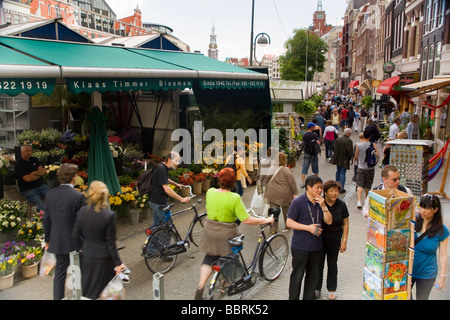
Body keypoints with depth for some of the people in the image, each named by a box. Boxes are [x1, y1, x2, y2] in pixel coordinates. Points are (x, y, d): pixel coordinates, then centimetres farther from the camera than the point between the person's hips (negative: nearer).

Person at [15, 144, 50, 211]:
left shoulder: (34, 159, 12)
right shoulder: (19, 164, -7)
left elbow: (45, 171, 6)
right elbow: (28, 178, -17)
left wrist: (35, 173, -14)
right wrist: (40, 173, -4)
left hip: (41, 185, 6)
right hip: (28, 190, -6)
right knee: (42, 208, -28)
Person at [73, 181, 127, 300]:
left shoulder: (82, 212, -7)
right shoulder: (109, 215, -20)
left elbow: (76, 235, 3)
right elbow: (111, 243, -15)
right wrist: (118, 263, -6)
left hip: (86, 256, 4)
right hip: (103, 259, -4)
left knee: (86, 290, 22)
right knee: (102, 292, 15)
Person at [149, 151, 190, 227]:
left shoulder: (163, 167, 10)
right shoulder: (161, 169, -22)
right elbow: (167, 189, -27)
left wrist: (176, 184, 27)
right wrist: (181, 199, -26)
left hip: (155, 201, 10)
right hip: (159, 202, -10)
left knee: (156, 224, 19)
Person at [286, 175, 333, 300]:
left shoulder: (320, 202, 6)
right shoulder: (298, 202, -13)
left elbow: (329, 221, 2)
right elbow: (289, 223, -13)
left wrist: (323, 206, -12)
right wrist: (308, 227, -20)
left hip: (316, 246, 6)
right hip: (300, 246, -6)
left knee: (314, 276, 16)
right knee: (297, 276, 5)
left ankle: (309, 297, 32)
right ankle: (293, 298, 20)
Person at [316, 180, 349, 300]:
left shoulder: (341, 205, -5)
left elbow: (345, 224, 1)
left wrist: (344, 241, -1)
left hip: (334, 240, 1)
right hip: (320, 239, -1)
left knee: (332, 264, 13)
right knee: (319, 264, 9)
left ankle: (332, 289, 29)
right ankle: (317, 288, 27)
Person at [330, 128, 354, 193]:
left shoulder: (338, 139, -3)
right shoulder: (349, 141, -18)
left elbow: (334, 148, 3)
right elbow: (350, 151, -18)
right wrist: (350, 157, 0)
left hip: (337, 159, 6)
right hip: (344, 160, -5)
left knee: (338, 172, 21)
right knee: (342, 173, 1)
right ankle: (341, 188, 3)